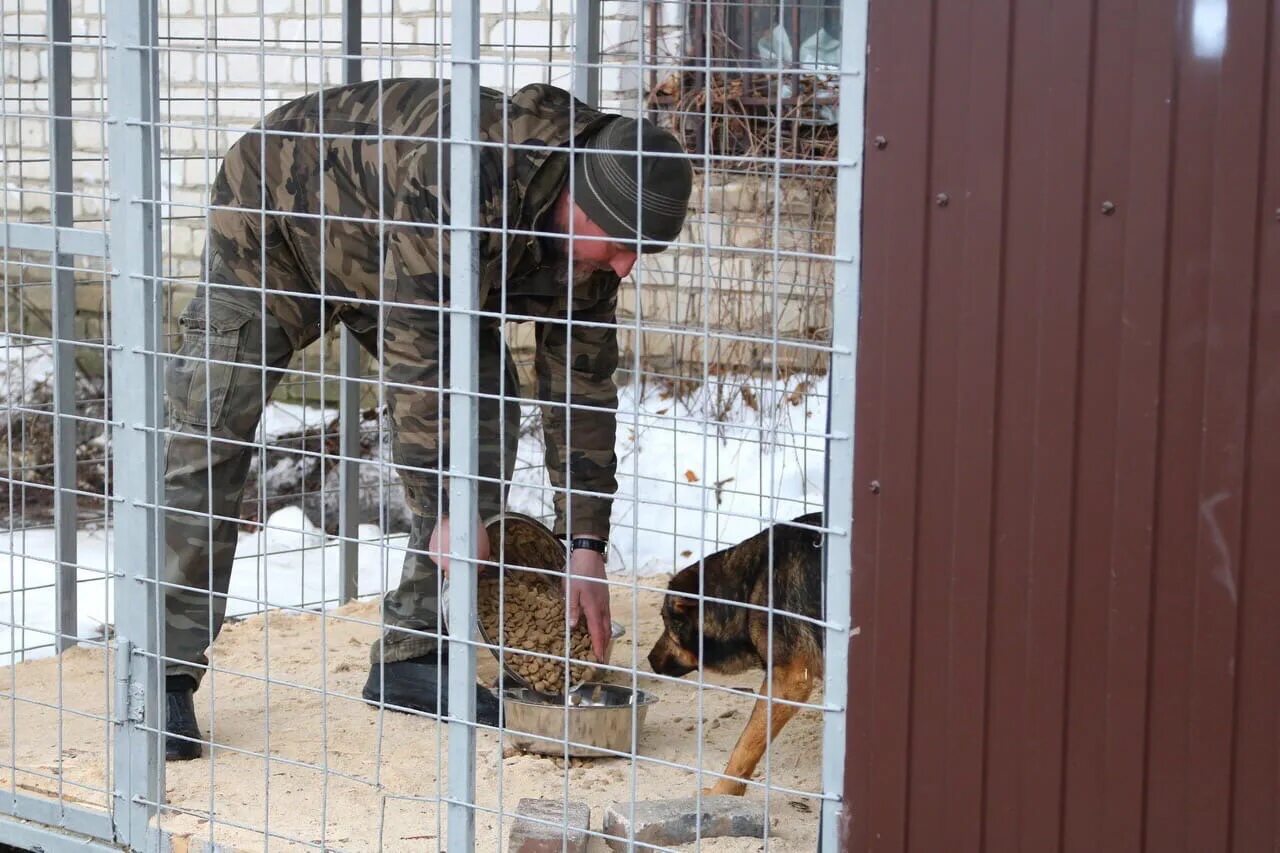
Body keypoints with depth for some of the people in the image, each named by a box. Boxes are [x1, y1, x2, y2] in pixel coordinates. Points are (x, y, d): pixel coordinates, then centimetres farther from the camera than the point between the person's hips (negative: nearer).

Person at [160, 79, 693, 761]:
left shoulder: (587, 226, -18)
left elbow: (580, 382, -10)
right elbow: (419, 351, -39)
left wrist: (586, 547, -10)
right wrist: (448, 508, -36)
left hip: (402, 262, 7)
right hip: (274, 228, -7)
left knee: (487, 410, -6)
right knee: (208, 443, -13)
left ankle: (412, 656, 1)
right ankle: (167, 677, -5)